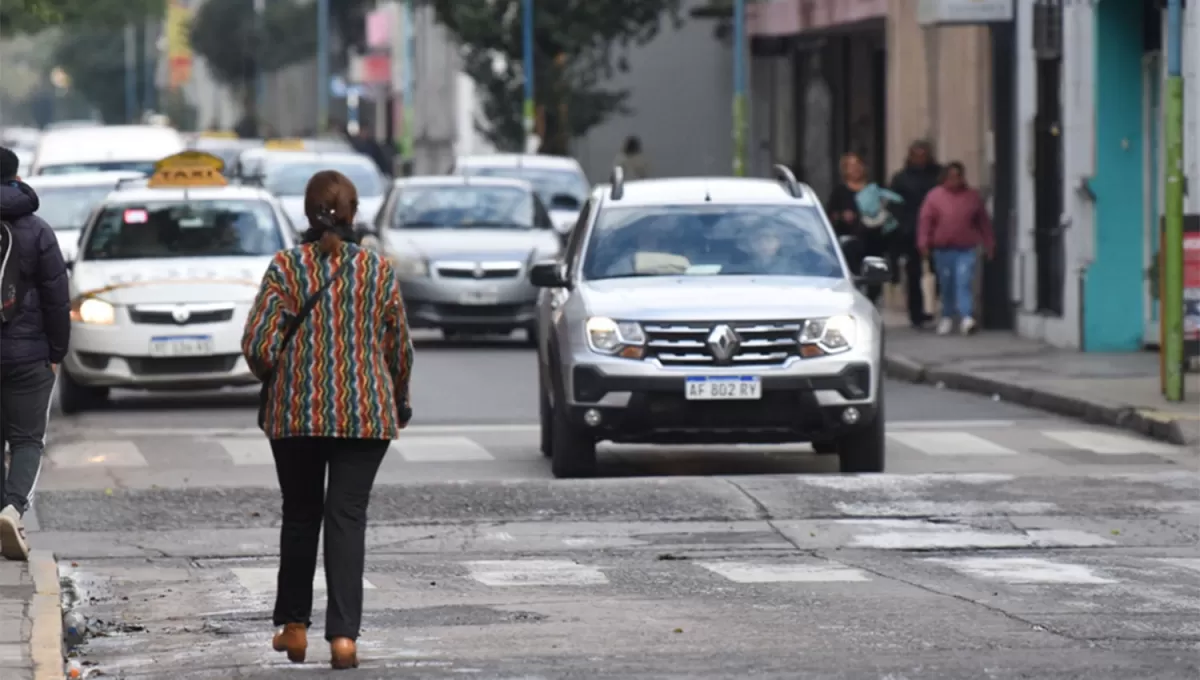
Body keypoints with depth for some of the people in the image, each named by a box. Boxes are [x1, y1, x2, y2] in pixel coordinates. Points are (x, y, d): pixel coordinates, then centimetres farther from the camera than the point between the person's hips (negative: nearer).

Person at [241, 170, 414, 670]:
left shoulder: (286, 267, -4)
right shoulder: (378, 270, 0)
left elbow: (259, 344, -9)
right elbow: (399, 348, 6)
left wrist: (275, 379, 12)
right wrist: (399, 402, 23)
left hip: (295, 411, 0)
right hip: (366, 412, 0)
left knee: (300, 515, 15)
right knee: (347, 518, -1)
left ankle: (294, 626, 21)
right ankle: (343, 634, -11)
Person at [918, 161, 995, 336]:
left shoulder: (973, 197, 6)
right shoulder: (935, 196, 4)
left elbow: (984, 222, 10)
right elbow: (925, 220, 0)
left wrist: (989, 245, 10)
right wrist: (924, 242, -8)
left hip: (967, 250, -1)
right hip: (943, 249, 1)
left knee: (964, 282, -14)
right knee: (947, 285, 8)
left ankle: (966, 317, -20)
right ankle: (947, 318, 21)